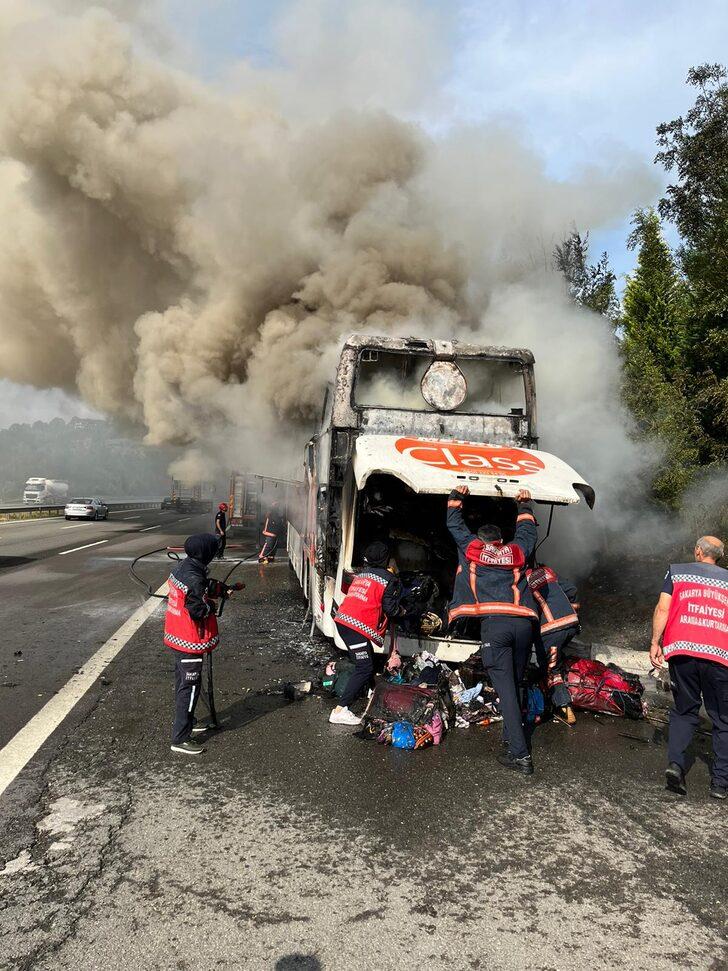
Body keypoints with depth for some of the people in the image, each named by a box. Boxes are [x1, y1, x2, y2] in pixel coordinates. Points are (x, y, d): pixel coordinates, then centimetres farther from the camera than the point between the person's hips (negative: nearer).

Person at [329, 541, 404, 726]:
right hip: (357, 627, -8)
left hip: (342, 620, 8)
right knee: (365, 668, -7)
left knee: (364, 661, 23)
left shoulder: (362, 574, 19)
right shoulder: (389, 580, -2)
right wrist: (401, 611, 18)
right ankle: (340, 710, -13)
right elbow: (390, 609, -3)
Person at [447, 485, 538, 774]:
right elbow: (528, 531, 41)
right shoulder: (516, 550, 22)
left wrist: (456, 498, 45)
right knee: (515, 686, 15)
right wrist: (524, 504, 54)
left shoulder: (471, 547, 17)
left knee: (506, 689, -6)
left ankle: (520, 755, -10)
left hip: (494, 623, -3)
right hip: (523, 623, 3)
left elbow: (455, 525, 32)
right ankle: (511, 740, 20)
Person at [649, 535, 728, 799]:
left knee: (684, 711, 14)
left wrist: (655, 643, 4)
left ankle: (675, 763, -3)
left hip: (682, 650, 0)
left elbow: (662, 609, 2)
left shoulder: (677, 571, 12)